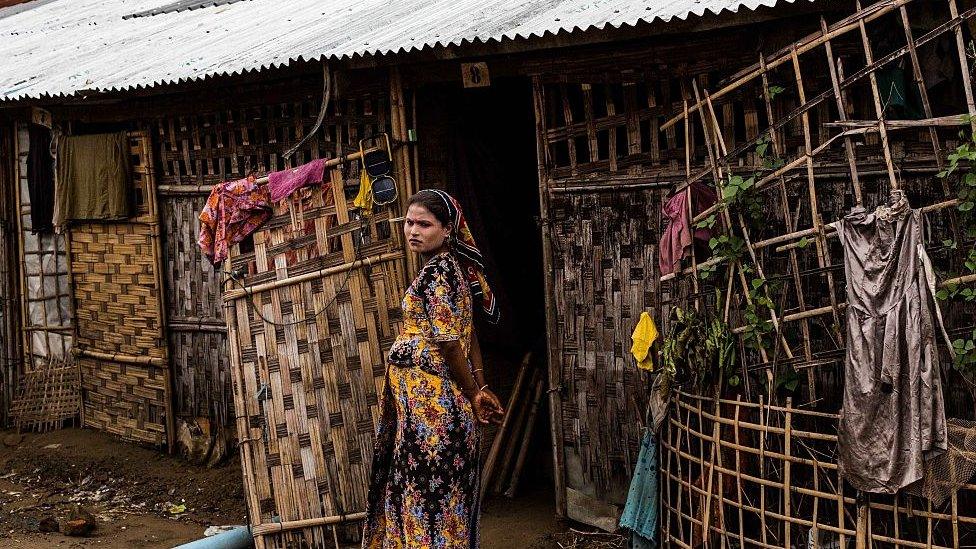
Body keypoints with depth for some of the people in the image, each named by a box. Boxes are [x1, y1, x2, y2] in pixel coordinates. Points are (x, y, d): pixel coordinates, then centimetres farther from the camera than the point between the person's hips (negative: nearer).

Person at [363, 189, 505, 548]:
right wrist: (480, 389, 10)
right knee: (442, 491, 16)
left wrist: (473, 396, -9)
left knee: (429, 492, -1)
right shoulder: (452, 266, 13)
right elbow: (469, 336, 14)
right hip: (443, 399, 9)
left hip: (429, 401, -9)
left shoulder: (435, 272, -16)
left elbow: (449, 344, -19)